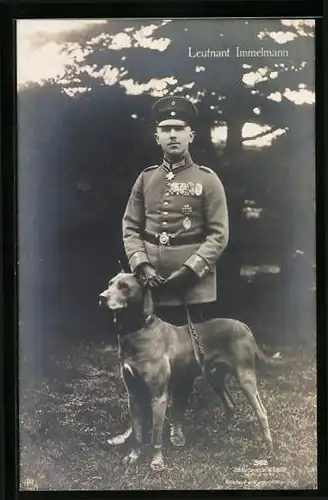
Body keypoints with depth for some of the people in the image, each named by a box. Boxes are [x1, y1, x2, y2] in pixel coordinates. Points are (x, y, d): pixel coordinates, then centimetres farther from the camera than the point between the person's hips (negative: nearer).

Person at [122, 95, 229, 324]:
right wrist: (142, 266, -7)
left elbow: (219, 235, -5)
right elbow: (130, 228, 9)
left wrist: (190, 270, -15)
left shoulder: (207, 180, 0)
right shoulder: (145, 179, 10)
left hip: (194, 286, -3)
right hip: (152, 285, 3)